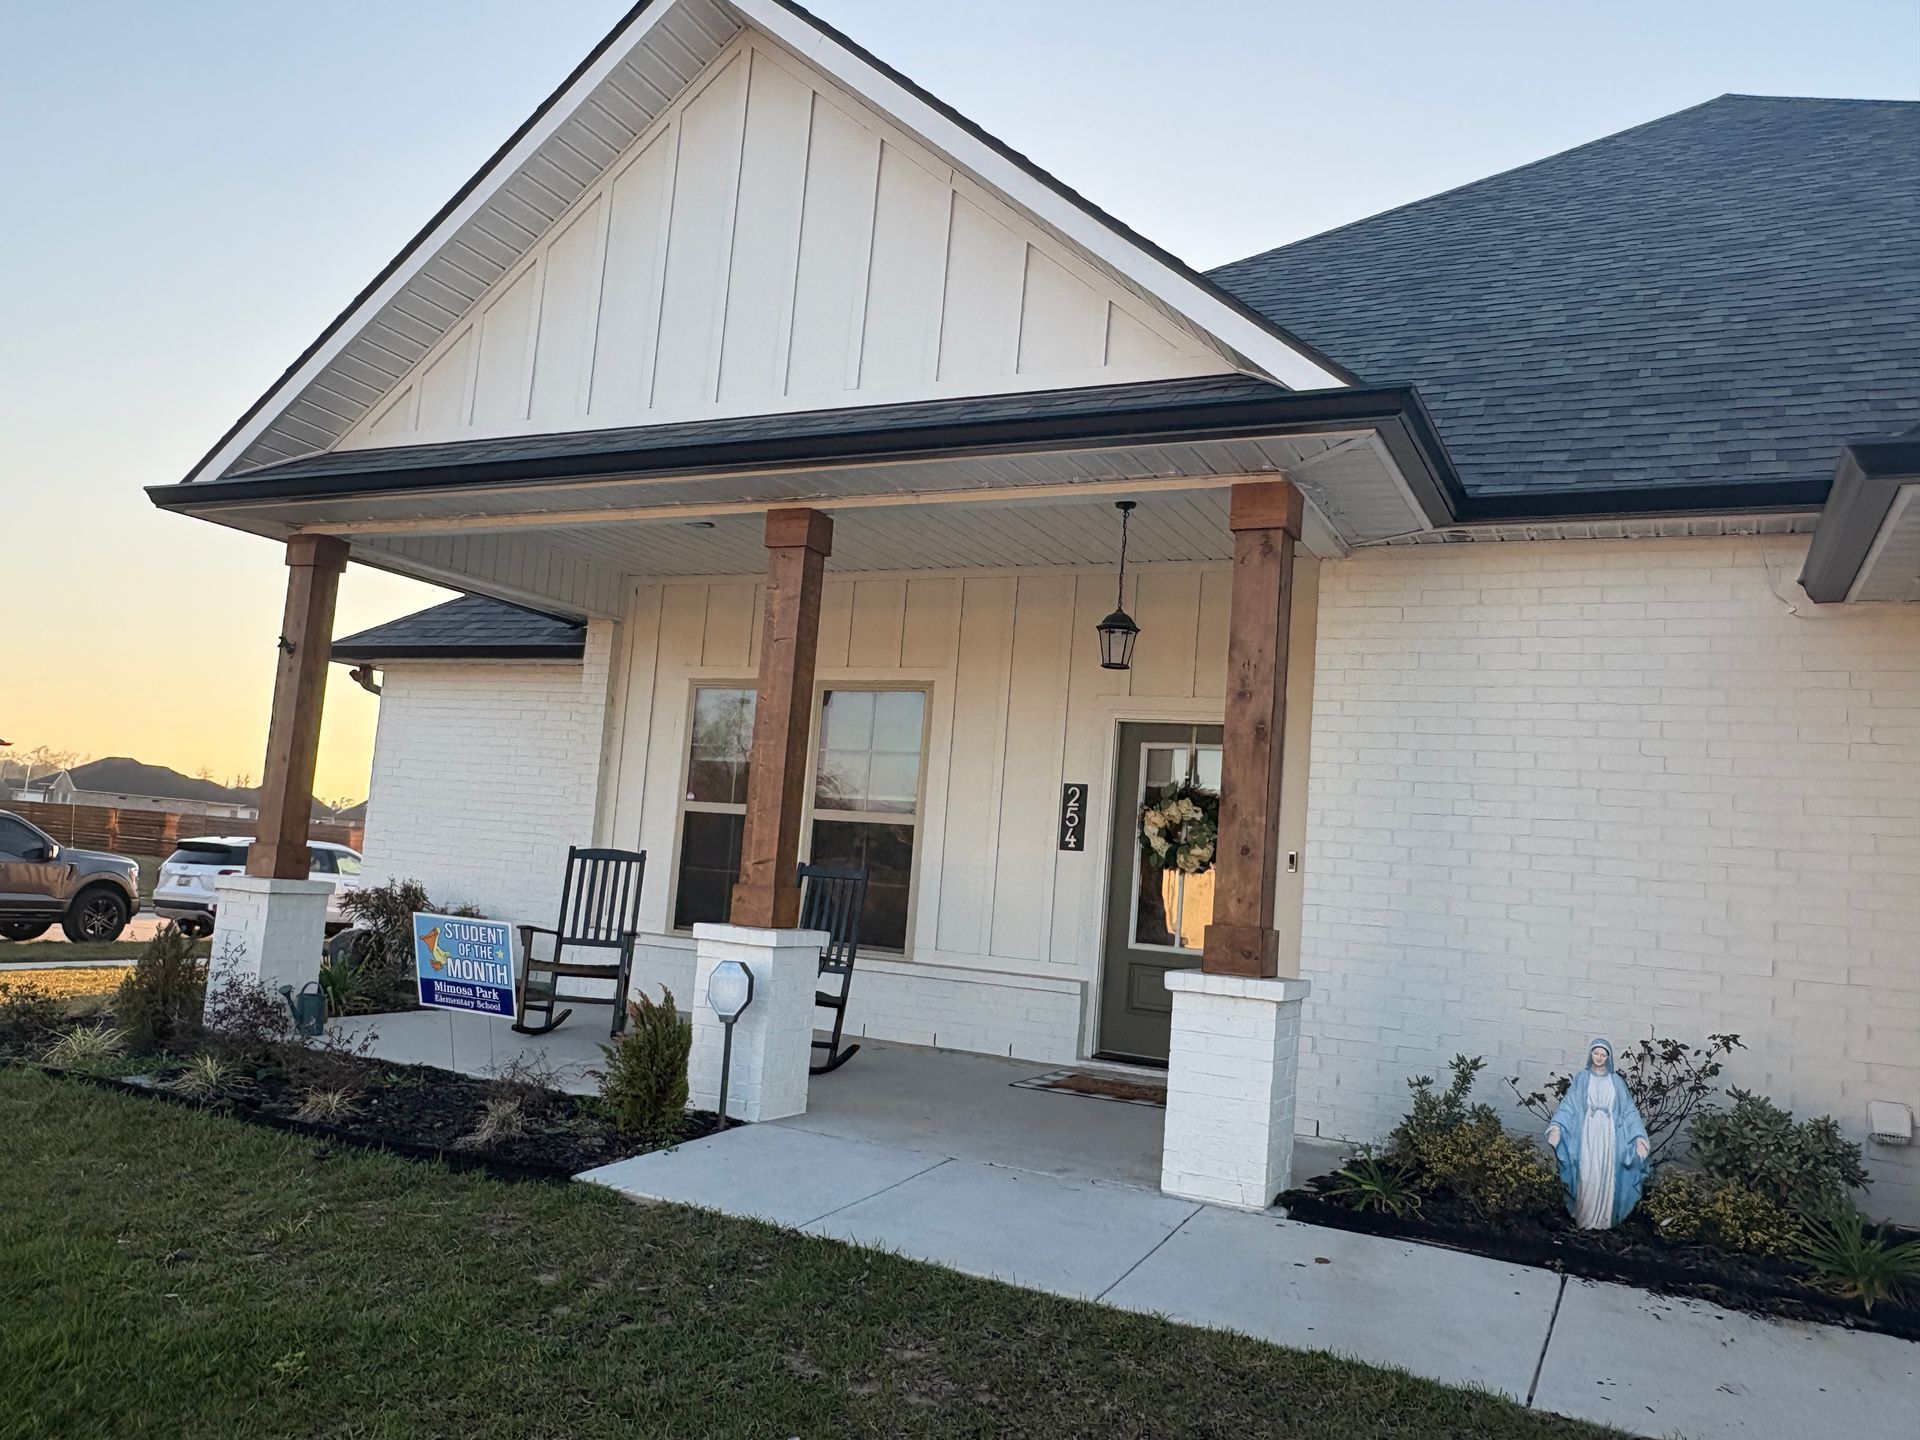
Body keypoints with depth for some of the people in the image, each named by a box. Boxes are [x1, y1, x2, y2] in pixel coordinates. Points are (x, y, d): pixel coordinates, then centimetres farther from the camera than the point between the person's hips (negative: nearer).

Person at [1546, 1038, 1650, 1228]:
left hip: (1609, 1136, 2)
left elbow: (1629, 1110, 7)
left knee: (1606, 1177, -1)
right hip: (1588, 1135, -2)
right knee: (1587, 1177, -7)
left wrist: (1639, 1137, -6)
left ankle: (1603, 1219, 7)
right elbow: (1569, 1104, -3)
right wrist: (1557, 1126, -18)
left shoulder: (1616, 1082, 11)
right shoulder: (1582, 1078, 6)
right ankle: (1585, 1218, -1)